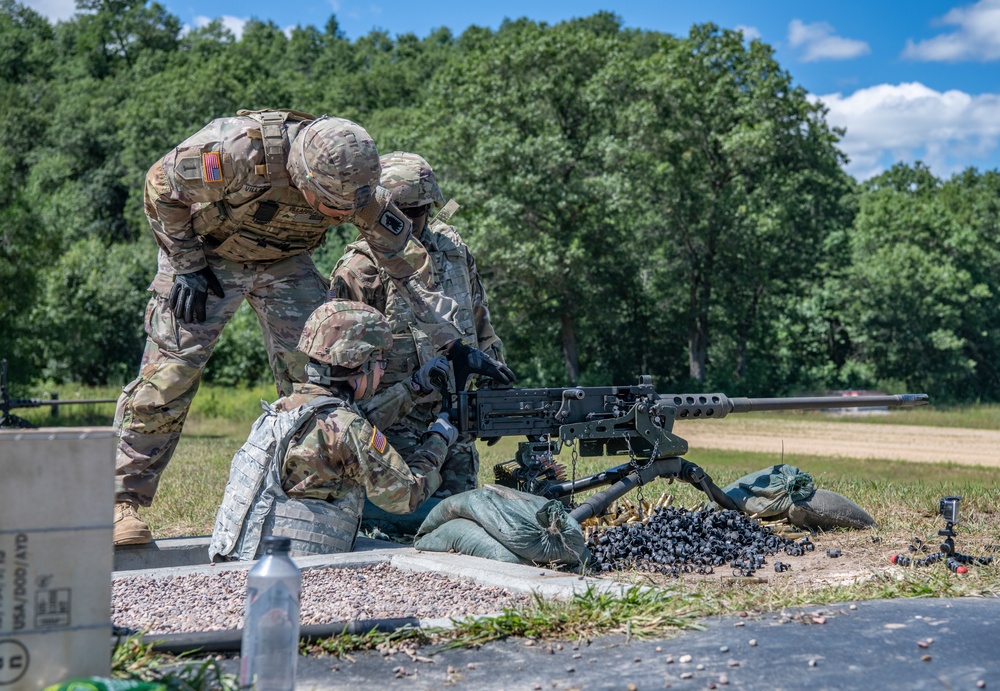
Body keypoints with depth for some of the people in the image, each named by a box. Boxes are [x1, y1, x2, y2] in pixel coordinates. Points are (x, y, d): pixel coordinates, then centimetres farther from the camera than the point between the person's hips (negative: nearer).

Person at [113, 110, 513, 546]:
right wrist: (187, 266, -17)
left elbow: (407, 260, -15)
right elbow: (162, 186, -19)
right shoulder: (241, 150, -37)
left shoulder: (356, 185, -24)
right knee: (168, 375, -9)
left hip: (284, 262, 4)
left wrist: (454, 344, -14)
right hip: (206, 253, -3)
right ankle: (123, 499, 1)